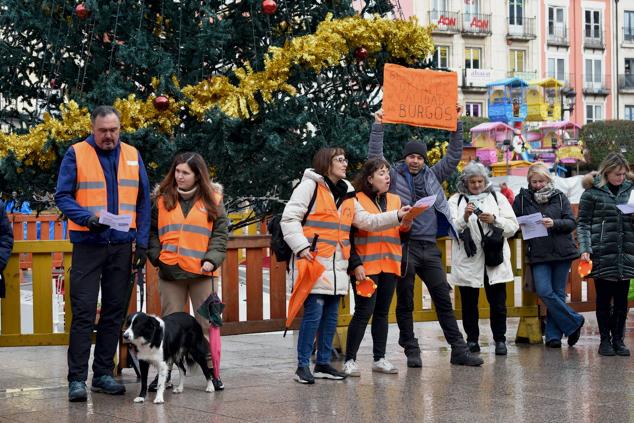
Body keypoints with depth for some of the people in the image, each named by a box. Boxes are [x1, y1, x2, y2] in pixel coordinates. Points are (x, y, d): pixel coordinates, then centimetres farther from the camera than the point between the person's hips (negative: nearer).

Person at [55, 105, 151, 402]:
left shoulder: (133, 156, 9)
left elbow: (143, 202, 11)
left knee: (114, 311, 8)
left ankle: (104, 374, 17)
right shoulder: (76, 154, -2)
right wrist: (88, 217, -21)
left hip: (121, 245, 4)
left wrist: (142, 242, 3)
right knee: (83, 312, -6)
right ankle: (77, 379, -3)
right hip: (88, 244, -4)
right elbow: (62, 196, -4)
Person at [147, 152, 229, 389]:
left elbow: (220, 234, 3)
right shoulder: (162, 199, 7)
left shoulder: (212, 200, 4)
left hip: (201, 272, -1)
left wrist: (212, 259, -10)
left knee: (207, 324, 3)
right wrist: (157, 256, -2)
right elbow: (152, 232, 12)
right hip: (170, 272, 1)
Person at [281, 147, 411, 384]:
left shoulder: (347, 193, 19)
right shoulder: (310, 186, -5)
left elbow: (366, 221, 18)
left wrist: (396, 216, 8)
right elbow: (289, 219, -9)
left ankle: (323, 364, 20)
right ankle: (302, 366, -2)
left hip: (336, 265, 8)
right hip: (313, 262, -8)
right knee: (313, 312, -10)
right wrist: (301, 247, -19)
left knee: (331, 314, 10)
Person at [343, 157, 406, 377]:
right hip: (366, 266, -6)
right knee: (364, 311, -8)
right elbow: (349, 236, -7)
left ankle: (380, 359, 15)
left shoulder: (395, 200, 14)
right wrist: (355, 264, -15)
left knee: (382, 312, 9)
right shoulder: (357, 200, -4)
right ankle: (349, 360, -2)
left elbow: (402, 233, 16)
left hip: (389, 265, 6)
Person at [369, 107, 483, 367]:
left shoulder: (432, 177, 15)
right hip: (404, 246, -3)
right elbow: (375, 158, -7)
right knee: (405, 302, 4)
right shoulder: (394, 176, 5)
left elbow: (453, 157, 15)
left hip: (429, 247, 3)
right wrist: (378, 128, -10)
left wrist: (456, 125, 9)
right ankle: (411, 352, 12)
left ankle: (459, 349, 6)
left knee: (443, 299, 4)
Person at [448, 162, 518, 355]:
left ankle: (500, 339, 11)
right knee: (469, 302, 5)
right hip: (467, 260, 0)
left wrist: (494, 220, -12)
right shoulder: (456, 200, 7)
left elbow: (513, 226, 4)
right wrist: (464, 218, -22)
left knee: (497, 301, 0)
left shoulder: (497, 198, 10)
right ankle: (472, 339, 15)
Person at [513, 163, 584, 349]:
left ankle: (553, 335, 9)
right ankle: (574, 322, 1)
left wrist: (554, 223, -17)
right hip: (538, 254, 0)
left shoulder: (559, 197, 7)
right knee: (544, 292, -14)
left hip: (561, 251, 0)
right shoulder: (522, 199, 8)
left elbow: (572, 223, 1)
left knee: (558, 293, 1)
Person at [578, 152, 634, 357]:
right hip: (602, 255, -3)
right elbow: (583, 223, -1)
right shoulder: (592, 192, 0)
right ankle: (605, 340, 13)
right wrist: (584, 249, -13)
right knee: (604, 299, 4)